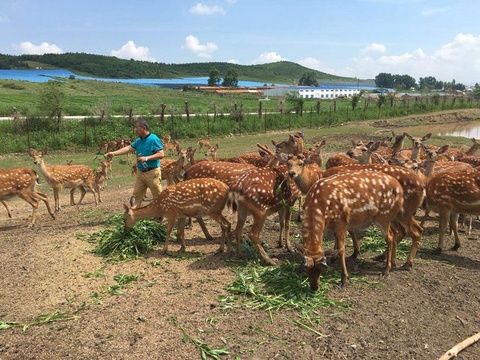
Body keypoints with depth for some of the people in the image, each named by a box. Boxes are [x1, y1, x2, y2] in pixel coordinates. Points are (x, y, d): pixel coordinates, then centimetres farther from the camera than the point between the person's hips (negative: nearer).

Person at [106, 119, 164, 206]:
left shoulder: (154, 139, -14)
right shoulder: (139, 141, 10)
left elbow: (161, 154, -19)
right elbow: (128, 148, 7)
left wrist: (146, 158, -23)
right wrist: (114, 153, -2)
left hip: (152, 172, -8)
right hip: (140, 172, 8)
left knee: (158, 195, 0)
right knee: (137, 194, 12)